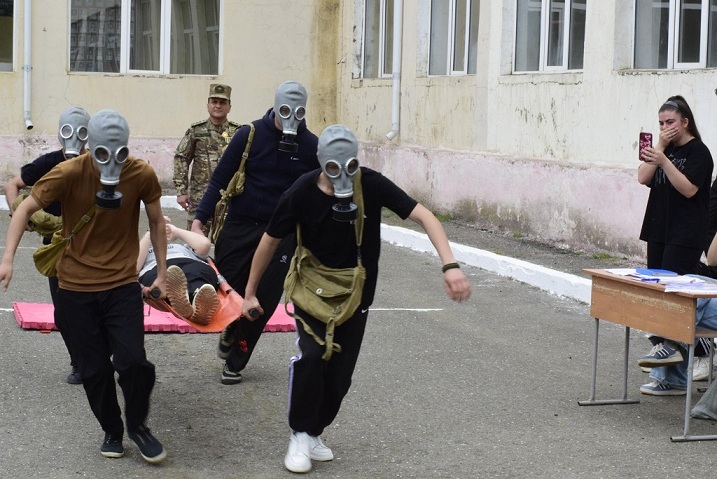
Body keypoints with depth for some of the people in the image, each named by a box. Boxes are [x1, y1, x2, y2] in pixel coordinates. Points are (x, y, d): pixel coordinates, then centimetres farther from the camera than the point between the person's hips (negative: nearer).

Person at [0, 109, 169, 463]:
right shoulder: (68, 174, -14)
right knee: (94, 369, 6)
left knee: (133, 361, -11)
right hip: (75, 288, 0)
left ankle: (138, 426, 16)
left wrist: (162, 273, 8)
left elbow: (156, 222, 7)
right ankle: (111, 431, 30)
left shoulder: (142, 175, -9)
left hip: (123, 285, 0)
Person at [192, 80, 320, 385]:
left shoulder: (310, 146, 0)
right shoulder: (250, 135, -5)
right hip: (240, 226, -1)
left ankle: (235, 363, 14)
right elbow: (220, 178, -2)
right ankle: (231, 327, 36)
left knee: (264, 301, -1)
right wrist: (200, 217, -10)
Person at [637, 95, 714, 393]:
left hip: (686, 235, -8)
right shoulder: (666, 149, 15)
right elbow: (643, 178, 3)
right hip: (660, 230, 8)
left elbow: (689, 188, -18)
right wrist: (660, 147, -5)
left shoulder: (698, 152, -6)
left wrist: (663, 160, -26)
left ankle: (668, 343, -22)